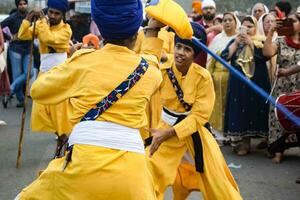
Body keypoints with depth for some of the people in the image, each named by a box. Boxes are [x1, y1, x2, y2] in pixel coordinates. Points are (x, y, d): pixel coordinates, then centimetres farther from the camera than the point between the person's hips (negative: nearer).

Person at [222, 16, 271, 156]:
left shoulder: (261, 41, 4)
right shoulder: (234, 41, 12)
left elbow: (265, 56, -15)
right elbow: (225, 56, -1)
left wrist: (249, 42, -11)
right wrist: (237, 41, -6)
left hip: (256, 83, -2)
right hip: (237, 83, 2)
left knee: (252, 109, -1)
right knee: (237, 109, 0)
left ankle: (245, 142, 7)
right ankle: (236, 139, 8)